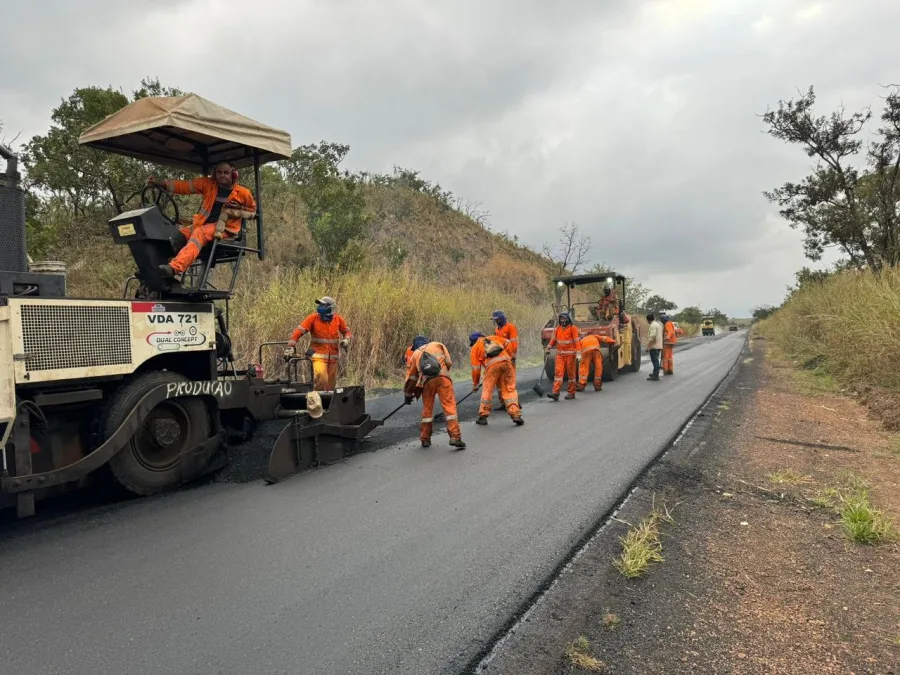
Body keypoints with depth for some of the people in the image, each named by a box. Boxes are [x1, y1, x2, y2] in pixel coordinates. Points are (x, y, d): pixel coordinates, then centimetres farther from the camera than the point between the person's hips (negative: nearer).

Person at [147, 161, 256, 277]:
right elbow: (184, 186, 2)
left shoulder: (243, 193, 1)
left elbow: (252, 210, 13)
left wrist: (239, 209, -8)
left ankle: (174, 267, -52)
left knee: (199, 233, -33)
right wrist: (159, 183, -9)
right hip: (202, 224, 6)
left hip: (223, 228, -6)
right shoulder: (208, 184, 7)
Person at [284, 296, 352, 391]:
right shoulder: (313, 318, -7)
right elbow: (299, 331, -11)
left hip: (333, 357, 4)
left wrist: (346, 340, -4)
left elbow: (346, 331, 17)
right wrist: (290, 346, -20)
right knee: (321, 378, -26)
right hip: (318, 355, -4)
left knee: (330, 386, 11)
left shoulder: (338, 319, 2)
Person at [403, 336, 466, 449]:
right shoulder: (438, 345, 26)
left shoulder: (415, 354, 29)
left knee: (427, 409, 15)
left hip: (426, 380, 2)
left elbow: (411, 376, 27)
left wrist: (407, 394, 36)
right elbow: (448, 362, 14)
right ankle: (455, 437, -14)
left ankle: (425, 439, 21)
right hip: (442, 377, -2)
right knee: (450, 407, -4)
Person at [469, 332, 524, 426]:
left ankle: (483, 416, 18)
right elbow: (507, 343, 22)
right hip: (506, 361, 2)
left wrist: (475, 384, 28)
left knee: (487, 390, 11)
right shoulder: (494, 338, 33)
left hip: (492, 365, -2)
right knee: (510, 389, 7)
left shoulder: (475, 348, 24)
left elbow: (476, 368, 19)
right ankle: (516, 415, 0)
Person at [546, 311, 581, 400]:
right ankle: (555, 392, -13)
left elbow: (576, 342, -8)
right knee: (558, 372, -6)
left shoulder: (573, 328, -4)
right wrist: (548, 348, 11)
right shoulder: (557, 329, 11)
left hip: (570, 354, -4)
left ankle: (571, 393, 14)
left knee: (571, 373, 4)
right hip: (560, 354, 4)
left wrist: (578, 354, -14)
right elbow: (553, 339, 21)